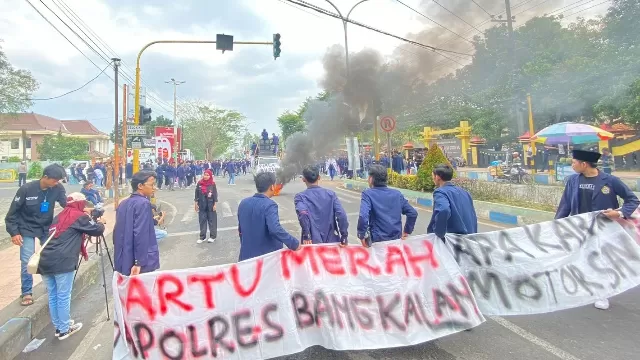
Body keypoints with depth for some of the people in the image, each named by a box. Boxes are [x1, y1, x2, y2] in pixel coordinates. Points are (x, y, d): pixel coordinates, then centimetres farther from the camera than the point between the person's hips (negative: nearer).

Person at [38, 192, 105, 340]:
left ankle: (58, 327, 28)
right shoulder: (79, 216, -1)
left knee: (52, 296, 15)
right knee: (63, 296, 3)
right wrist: (99, 223, 21)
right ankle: (64, 330, 14)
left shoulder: (60, 216, 21)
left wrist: (90, 221, 29)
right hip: (62, 262, -8)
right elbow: (97, 230, 0)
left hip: (45, 260, 8)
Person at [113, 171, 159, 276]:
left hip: (123, 262, 9)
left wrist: (120, 261, 24)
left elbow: (117, 232, 16)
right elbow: (141, 234, -23)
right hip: (143, 264, -8)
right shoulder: (143, 203, -15)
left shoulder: (123, 203, 12)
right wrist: (139, 262, -22)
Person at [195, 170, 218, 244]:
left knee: (212, 220, 6)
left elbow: (215, 194, -4)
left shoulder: (212, 184, -8)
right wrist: (196, 203, 4)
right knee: (202, 220, 8)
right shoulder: (199, 183, -2)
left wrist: (215, 204, -6)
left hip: (210, 205, -2)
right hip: (202, 205, 3)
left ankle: (213, 236, 17)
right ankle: (202, 237, 18)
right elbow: (197, 193, 4)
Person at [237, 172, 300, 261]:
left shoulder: (243, 203, 3)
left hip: (247, 255, 6)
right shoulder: (269, 205, -19)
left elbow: (241, 230, 13)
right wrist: (295, 243, -22)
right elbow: (275, 229, -32)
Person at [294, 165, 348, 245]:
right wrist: (344, 237, -3)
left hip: (313, 242, -2)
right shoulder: (330, 194, 2)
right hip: (332, 240, 2)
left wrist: (306, 236, -18)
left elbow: (303, 214, -25)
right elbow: (341, 215, -9)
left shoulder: (300, 197, -5)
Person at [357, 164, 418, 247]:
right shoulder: (397, 193, 5)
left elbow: (363, 216, -25)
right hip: (397, 240, 5)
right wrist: (407, 231, 15)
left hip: (378, 241, -5)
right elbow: (413, 213, 5)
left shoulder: (368, 194, -10)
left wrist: (361, 235, -13)